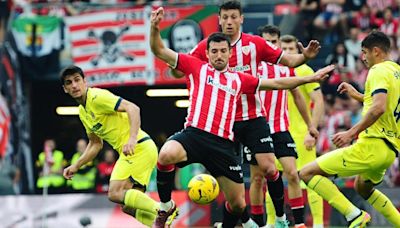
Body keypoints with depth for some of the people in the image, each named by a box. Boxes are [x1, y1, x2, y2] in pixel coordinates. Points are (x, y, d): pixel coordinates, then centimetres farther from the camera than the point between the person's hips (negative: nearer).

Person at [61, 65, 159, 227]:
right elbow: (96, 144, 30)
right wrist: (75, 166, 23)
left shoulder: (97, 97, -9)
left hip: (139, 148, -9)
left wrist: (132, 139, -34)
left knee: (115, 194, -21)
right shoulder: (82, 111, 19)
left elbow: (133, 108, -21)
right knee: (129, 206, 6)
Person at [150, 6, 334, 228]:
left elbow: (276, 83, 27)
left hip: (223, 144, 3)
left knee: (238, 203, 4)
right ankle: (166, 207, -15)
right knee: (166, 155, -37)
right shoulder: (197, 67, 12)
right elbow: (159, 51, 9)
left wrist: (311, 78, 26)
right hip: (193, 134, -3)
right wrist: (155, 28, -9)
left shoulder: (238, 79, 20)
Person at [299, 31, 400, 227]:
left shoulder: (379, 71, -11)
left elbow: (379, 108, -27)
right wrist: (359, 96, 28)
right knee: (363, 188, 37)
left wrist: (351, 133, -25)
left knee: (307, 173, -10)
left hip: (371, 145, -10)